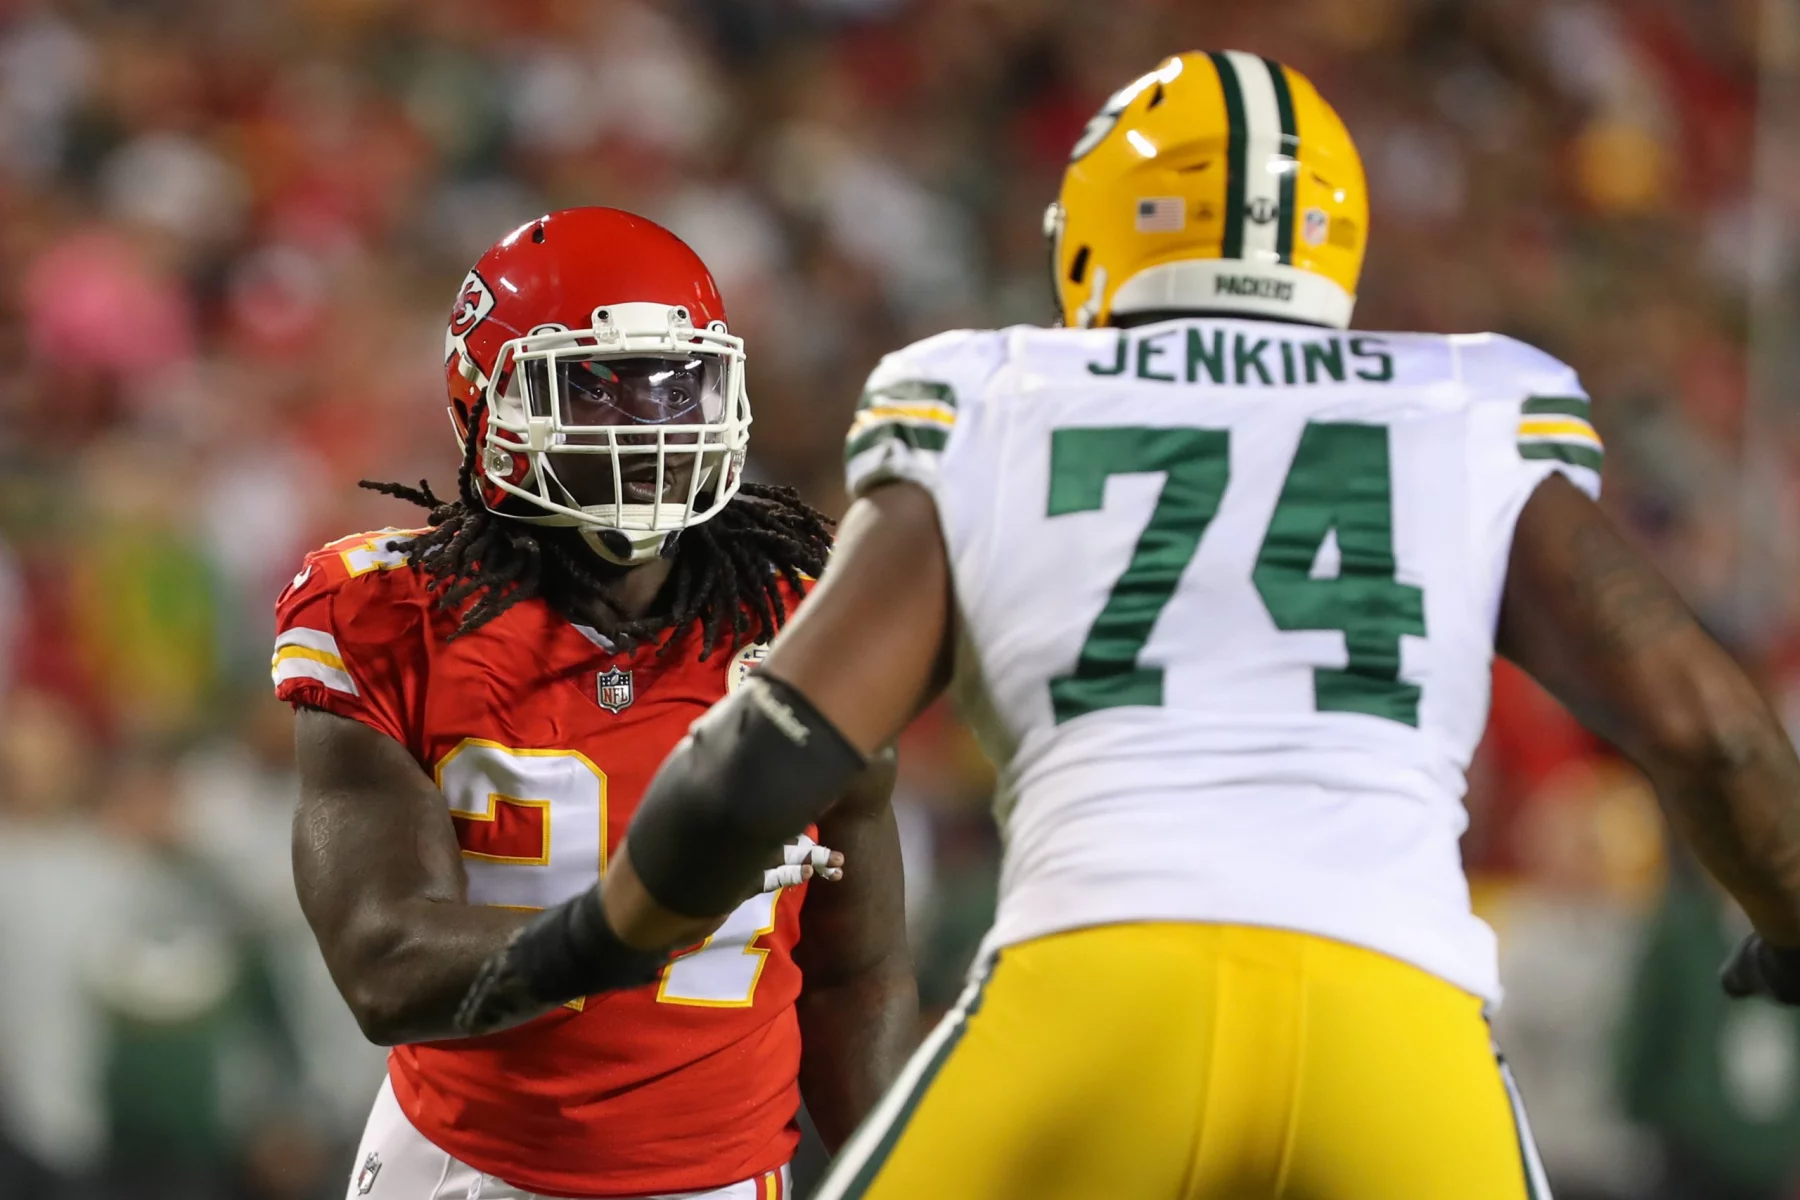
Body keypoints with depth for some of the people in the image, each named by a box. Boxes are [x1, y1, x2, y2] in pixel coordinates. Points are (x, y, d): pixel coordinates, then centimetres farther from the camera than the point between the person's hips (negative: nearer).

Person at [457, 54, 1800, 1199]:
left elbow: (775, 752, 10)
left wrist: (613, 928, 29)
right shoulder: (1473, 437, 24)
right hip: (1398, 1024, 1)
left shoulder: (989, 429, 21)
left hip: (1091, 1016, -1)